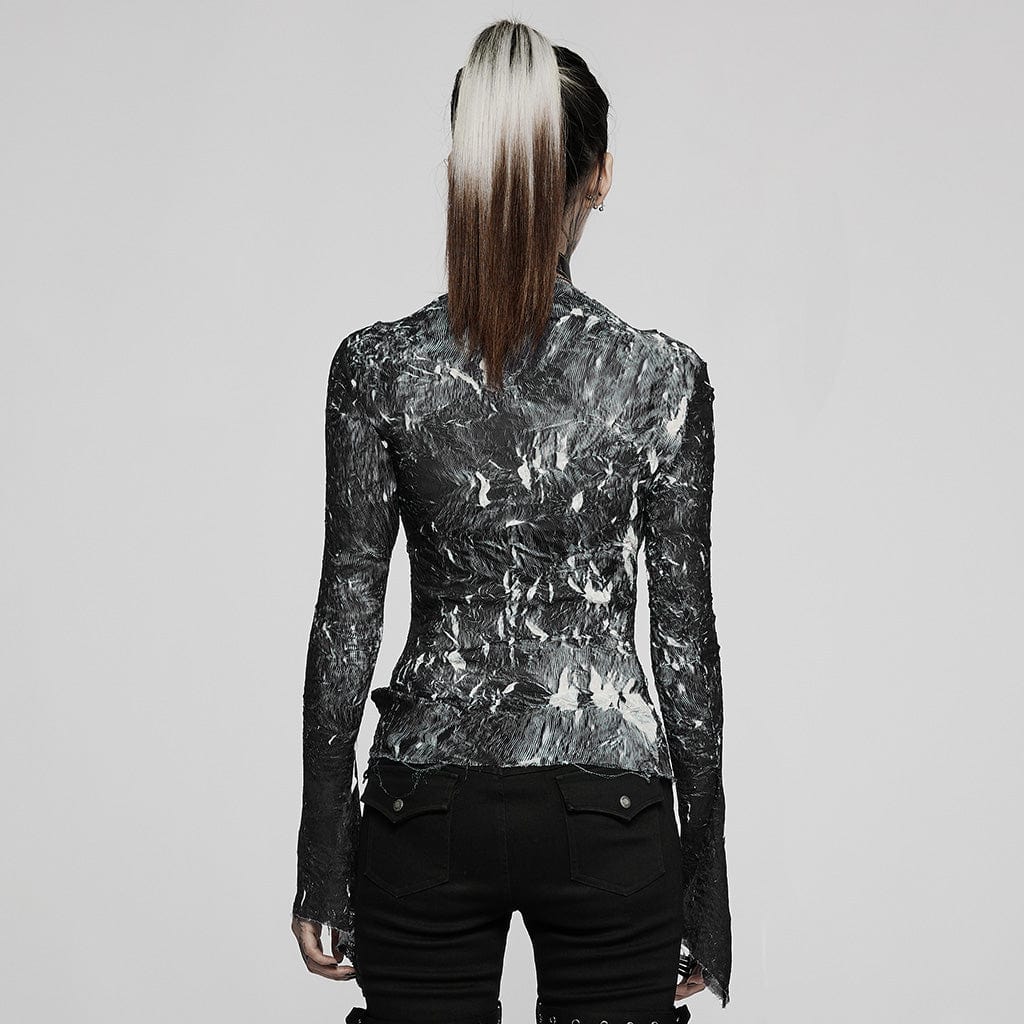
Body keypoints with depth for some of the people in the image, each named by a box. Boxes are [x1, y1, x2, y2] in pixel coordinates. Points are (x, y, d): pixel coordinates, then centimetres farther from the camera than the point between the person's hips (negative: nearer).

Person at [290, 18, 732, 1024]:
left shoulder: (377, 365, -5)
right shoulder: (661, 376, -6)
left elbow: (345, 621, -3)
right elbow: (684, 637, -3)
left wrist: (322, 862, 4)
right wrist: (705, 882, 5)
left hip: (426, 807, 1)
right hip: (607, 808, 0)